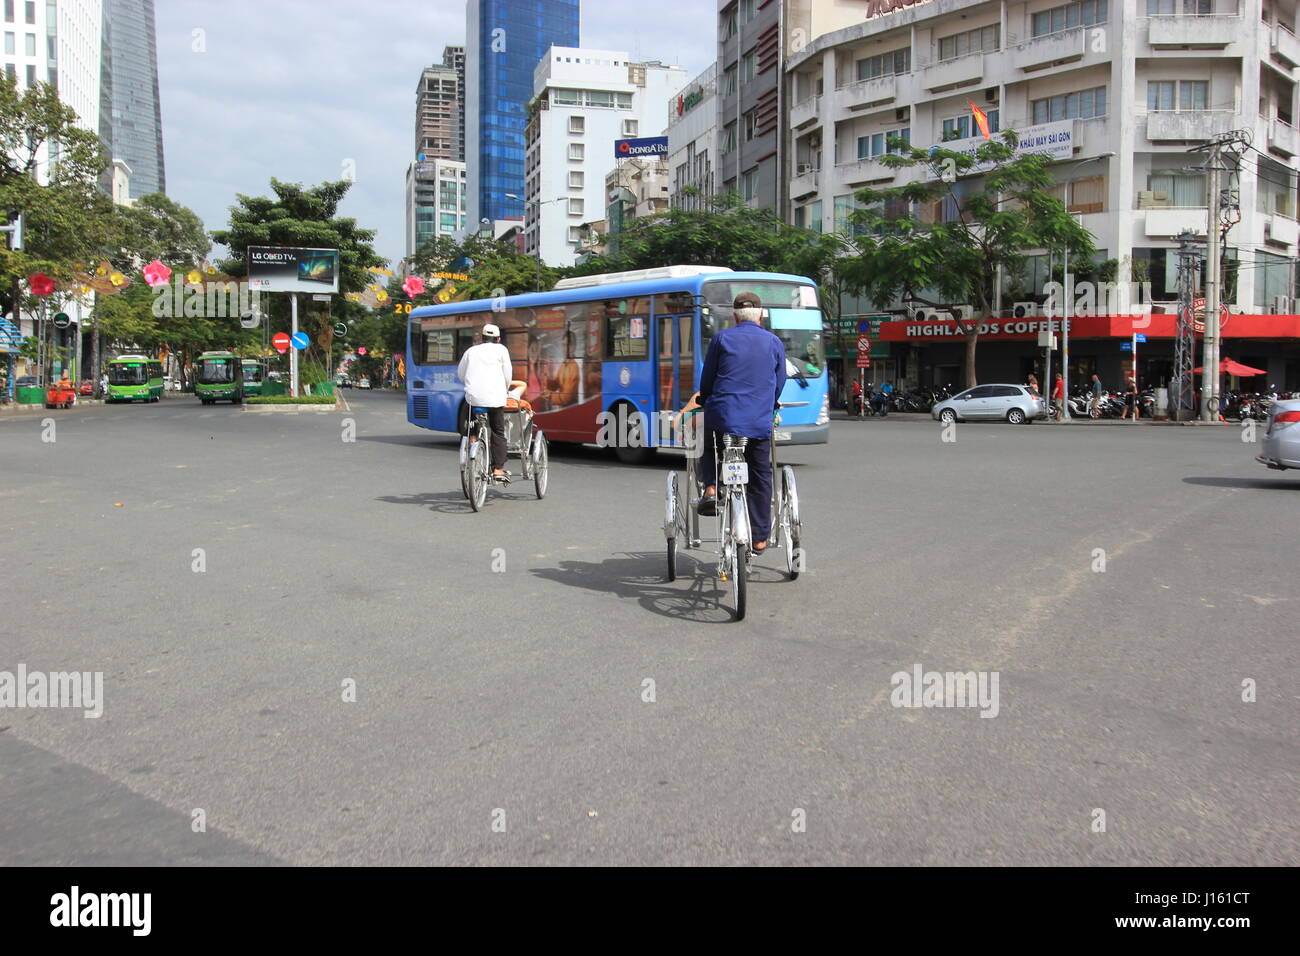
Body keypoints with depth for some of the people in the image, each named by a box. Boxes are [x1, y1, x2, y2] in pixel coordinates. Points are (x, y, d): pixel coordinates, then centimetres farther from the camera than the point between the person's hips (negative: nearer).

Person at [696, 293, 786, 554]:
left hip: (721, 415, -1)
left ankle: (711, 487, 2)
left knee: (709, 451, 30)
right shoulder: (774, 343, 8)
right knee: (760, 476, 13)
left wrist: (705, 403, 27)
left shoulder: (722, 338, 4)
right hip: (760, 422, 1)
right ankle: (759, 537, 14)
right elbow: (779, 383, 15)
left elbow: (706, 379, 9)